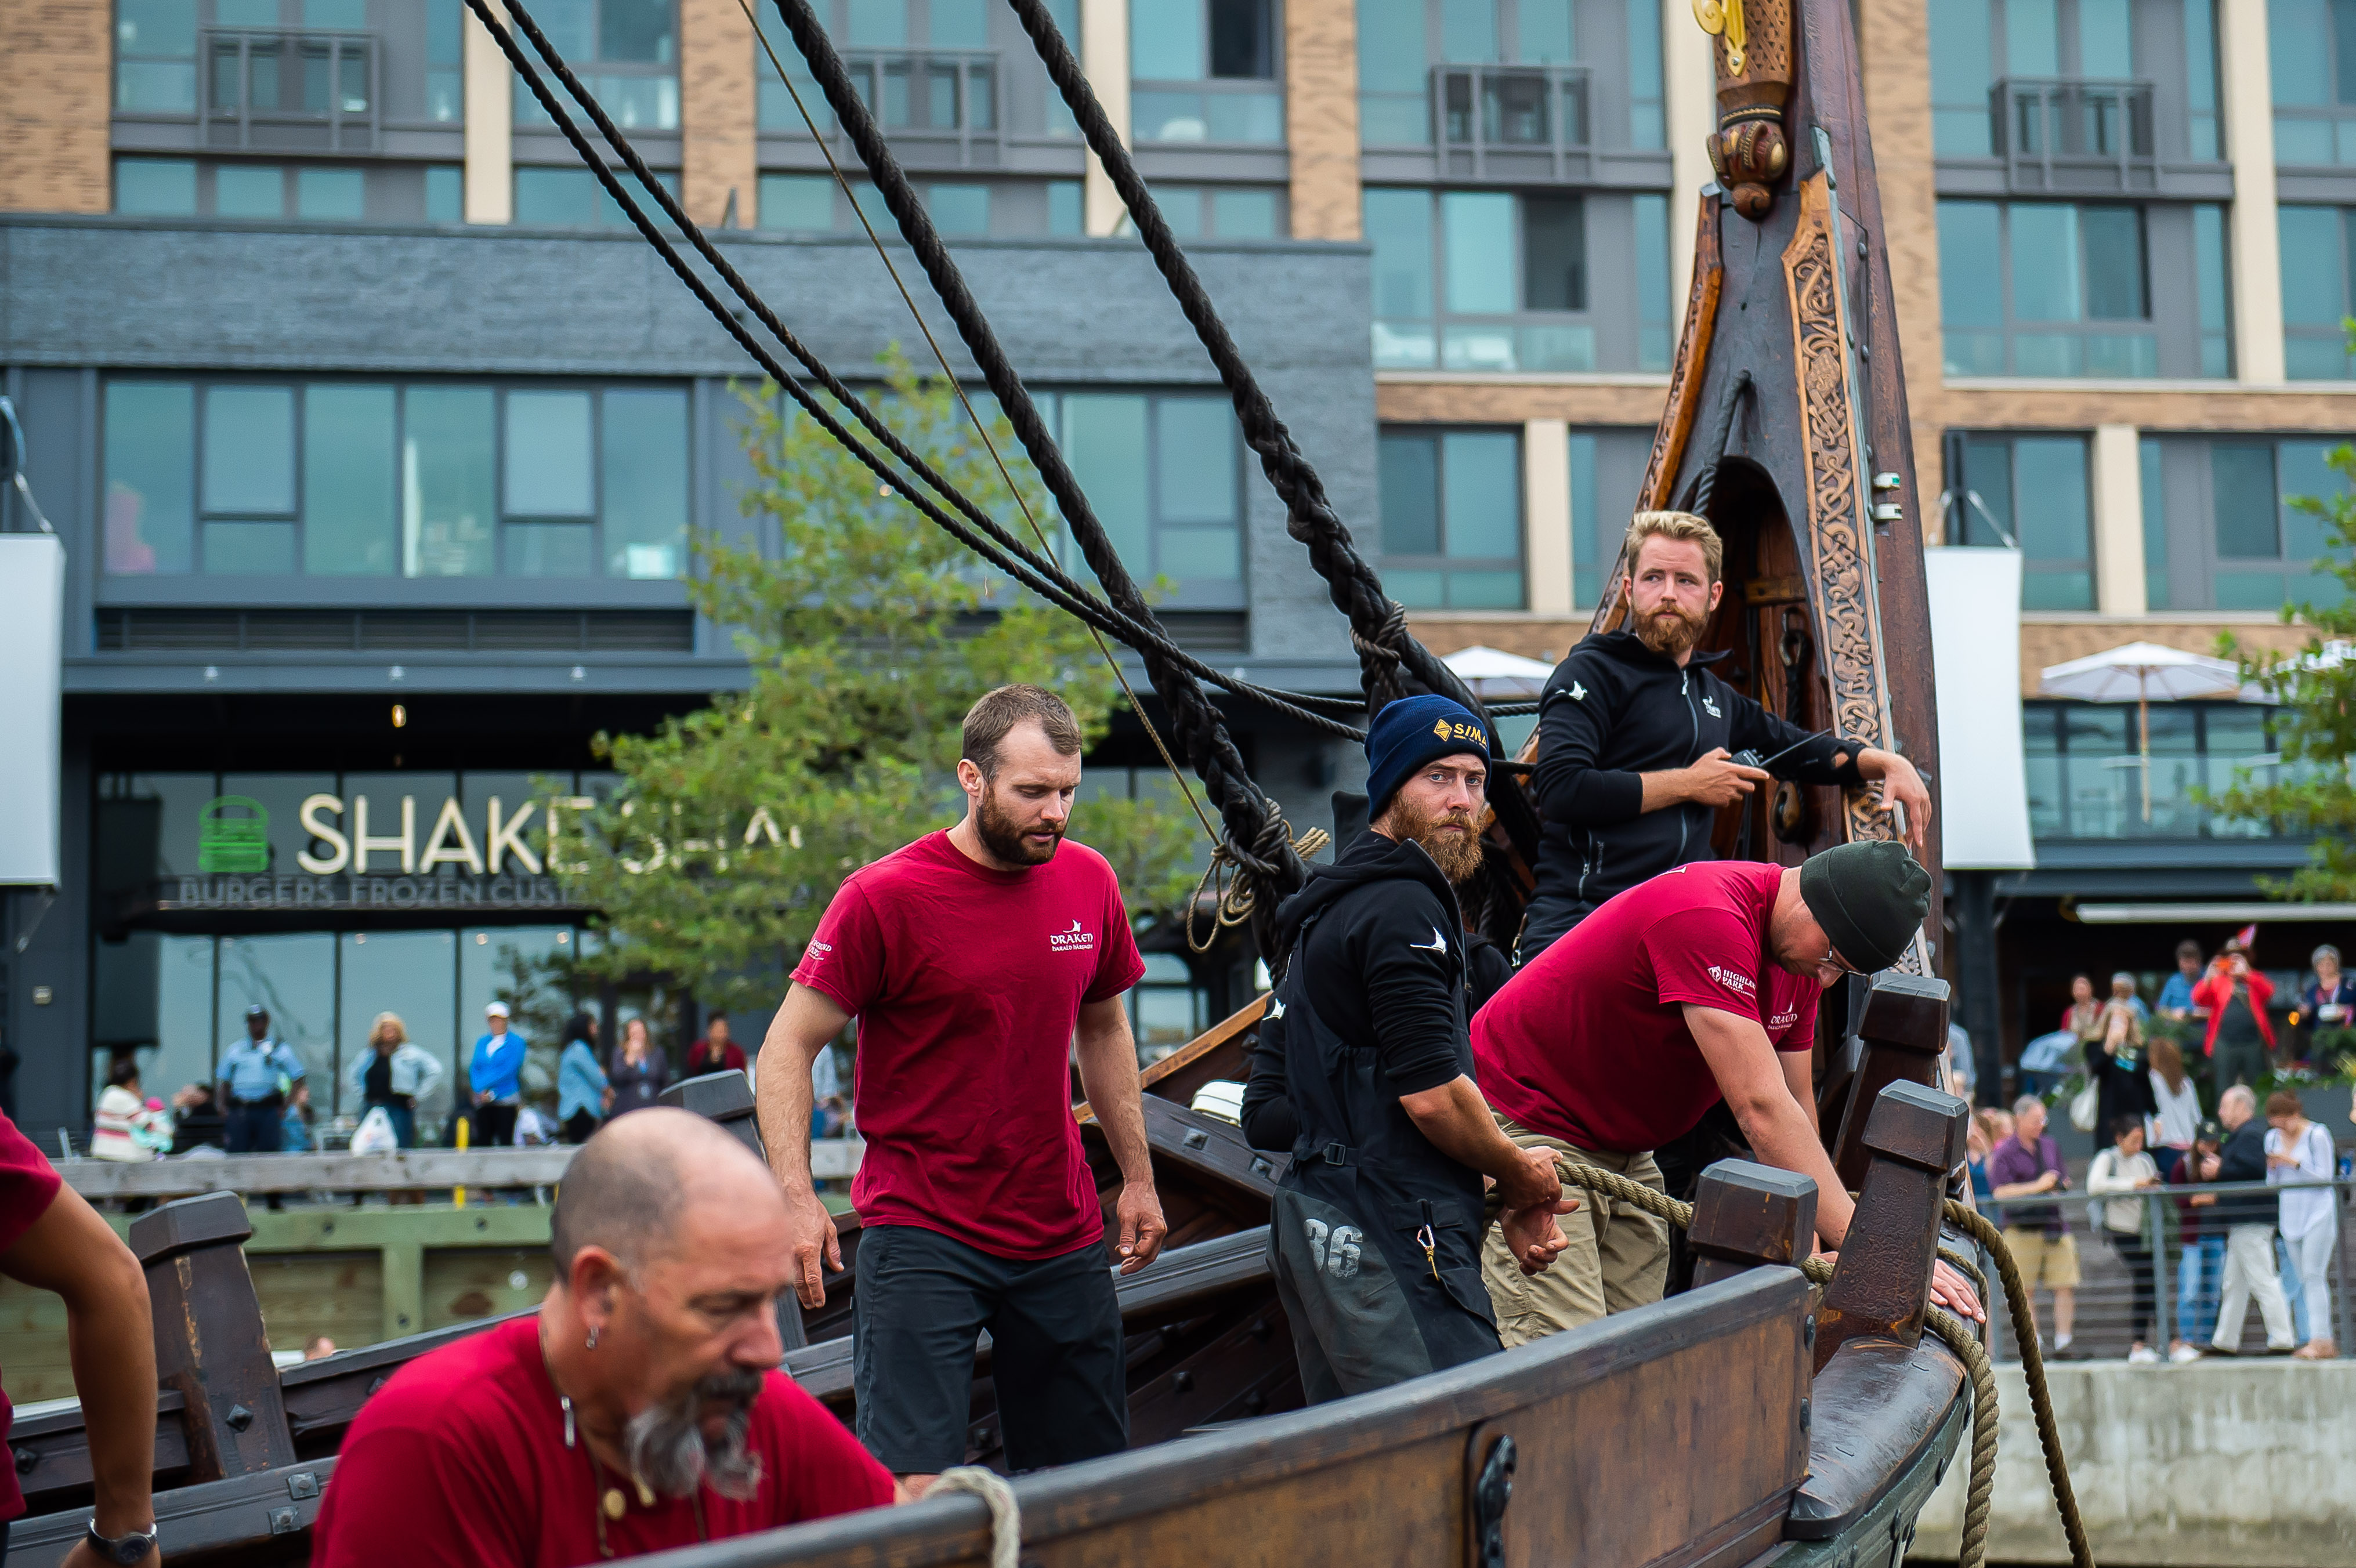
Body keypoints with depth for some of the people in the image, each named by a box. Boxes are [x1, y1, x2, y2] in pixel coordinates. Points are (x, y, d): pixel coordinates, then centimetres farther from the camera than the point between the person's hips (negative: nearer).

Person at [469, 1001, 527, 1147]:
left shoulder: (516, 1042, 0)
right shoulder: (482, 1042, 17)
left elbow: (509, 1070, -9)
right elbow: (474, 1069, 10)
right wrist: (481, 1091, -7)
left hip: (506, 1100, -5)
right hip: (483, 1102, 5)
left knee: (506, 1143, -8)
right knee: (483, 1142, 0)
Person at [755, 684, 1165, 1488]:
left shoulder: (1089, 882, 5)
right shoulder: (883, 897, -11)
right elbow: (787, 1047, -8)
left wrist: (1138, 1178, 19)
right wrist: (796, 1196, -20)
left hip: (1063, 1239, 5)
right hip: (921, 1234, -5)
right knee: (911, 1490, -11)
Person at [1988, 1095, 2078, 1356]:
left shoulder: (2048, 1146, 15)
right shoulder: (2004, 1153, -3)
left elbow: (2065, 1179, 24)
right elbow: (2001, 1192, -13)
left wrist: (2060, 1185, 0)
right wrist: (2037, 1187, -16)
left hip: (2054, 1225, 4)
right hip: (2023, 1229, -4)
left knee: (2065, 1286, -3)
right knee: (2025, 1290, 0)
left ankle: (2063, 1341, 1)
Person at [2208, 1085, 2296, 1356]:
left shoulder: (2249, 1135, -13)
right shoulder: (2241, 1134, 20)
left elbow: (2253, 1170, -26)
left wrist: (2220, 1170, -15)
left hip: (2250, 1223, -11)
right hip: (2243, 1222, 11)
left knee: (2263, 1281, -9)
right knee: (2235, 1284, 14)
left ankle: (2282, 1341, -8)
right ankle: (2225, 1341, 19)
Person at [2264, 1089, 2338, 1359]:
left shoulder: (2317, 1135, -8)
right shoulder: (2273, 1138, 10)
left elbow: (2325, 1177, -10)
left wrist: (2294, 1163, -18)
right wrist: (2272, 1168, -6)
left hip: (2318, 1212, -6)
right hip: (2290, 1213, 6)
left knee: (2312, 1275, -14)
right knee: (2303, 1279, 3)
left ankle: (2320, 1340, -16)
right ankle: (2324, 1342, 6)